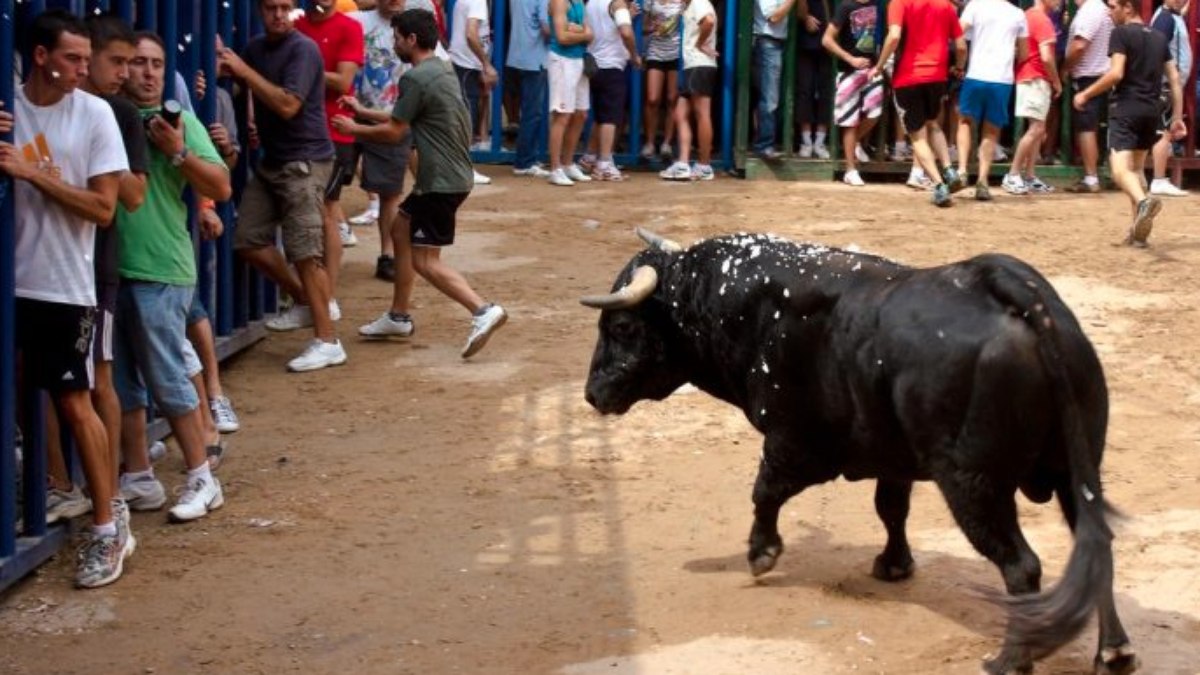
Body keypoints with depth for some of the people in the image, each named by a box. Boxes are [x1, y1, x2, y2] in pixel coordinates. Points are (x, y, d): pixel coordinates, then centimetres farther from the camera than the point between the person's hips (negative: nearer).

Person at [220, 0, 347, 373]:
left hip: (304, 162, -8)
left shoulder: (303, 49, -13)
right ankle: (307, 303, 23)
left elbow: (287, 105, -22)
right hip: (271, 160, 8)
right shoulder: (256, 47, 10)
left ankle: (327, 341, -5)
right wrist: (222, 63, -6)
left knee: (305, 251, -10)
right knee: (249, 241, 6)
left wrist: (243, 70, -19)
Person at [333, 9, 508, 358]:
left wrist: (354, 129, 5)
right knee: (401, 228, 21)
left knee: (425, 260, -7)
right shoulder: (441, 70, 13)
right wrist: (362, 111, 27)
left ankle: (483, 310, -20)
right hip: (451, 174, 10)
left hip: (442, 181, -10)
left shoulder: (416, 78, -17)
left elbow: (393, 132, -11)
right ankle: (398, 316, 27)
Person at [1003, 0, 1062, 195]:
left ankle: (1029, 177, 13)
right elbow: (1046, 57, -21)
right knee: (1036, 129, -10)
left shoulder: (1028, 16, 14)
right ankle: (1012, 176, -9)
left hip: (1028, 78, 10)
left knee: (1038, 130, 12)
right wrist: (1057, 82, -7)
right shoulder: (1043, 20, -15)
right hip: (1036, 80, -10)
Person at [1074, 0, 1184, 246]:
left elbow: (1116, 73, -15)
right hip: (1151, 110, 7)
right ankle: (1139, 231, 15)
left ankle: (1143, 201, -47)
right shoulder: (1159, 37, 16)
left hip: (1126, 107, -7)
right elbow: (1175, 80, 13)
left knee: (1120, 167, -16)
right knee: (1137, 167, 18)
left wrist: (1086, 94, -6)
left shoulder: (1121, 33, -4)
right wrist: (1177, 117, 16)